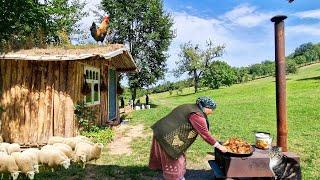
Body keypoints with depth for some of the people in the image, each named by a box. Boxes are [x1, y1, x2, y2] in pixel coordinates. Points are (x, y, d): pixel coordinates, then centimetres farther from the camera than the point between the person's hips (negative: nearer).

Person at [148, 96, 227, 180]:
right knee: (173, 160, 10)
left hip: (162, 131, 10)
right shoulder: (197, 115, -18)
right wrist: (219, 146, -3)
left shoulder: (190, 107, 12)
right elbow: (205, 134, -14)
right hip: (167, 137, -10)